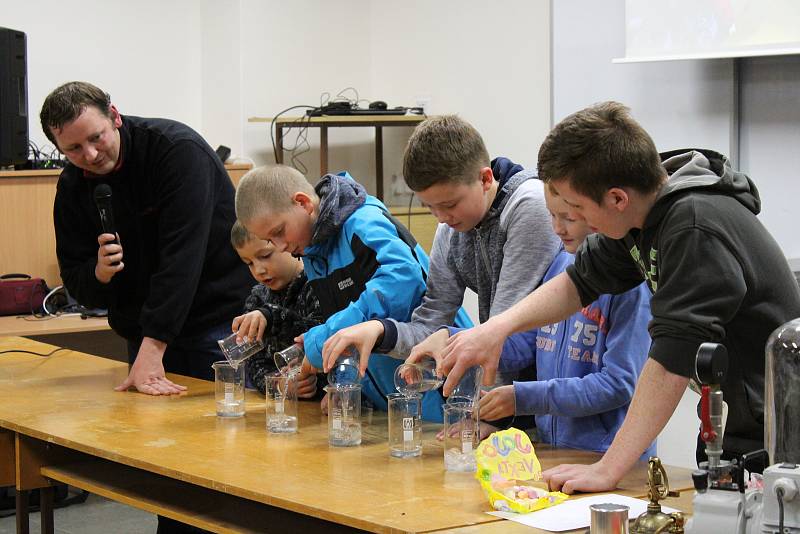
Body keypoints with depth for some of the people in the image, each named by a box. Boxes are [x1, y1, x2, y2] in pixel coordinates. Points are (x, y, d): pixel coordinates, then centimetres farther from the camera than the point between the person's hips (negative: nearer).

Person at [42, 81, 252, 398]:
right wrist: (100, 273, -20)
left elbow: (181, 257, -26)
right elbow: (75, 283, 6)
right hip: (144, 334, 5)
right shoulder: (72, 187, 1)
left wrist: (152, 349, -32)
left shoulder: (178, 149, -19)